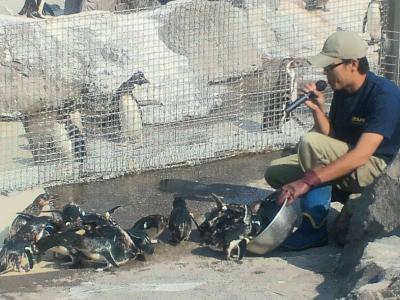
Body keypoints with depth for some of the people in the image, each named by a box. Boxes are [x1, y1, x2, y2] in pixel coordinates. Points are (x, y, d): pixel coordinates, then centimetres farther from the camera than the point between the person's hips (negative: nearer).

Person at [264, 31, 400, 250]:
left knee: (310, 143, -28)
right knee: (275, 172, 2)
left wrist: (307, 181, -37)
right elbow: (330, 137, 9)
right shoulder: (342, 91, 5)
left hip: (376, 169, -9)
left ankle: (314, 229, -22)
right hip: (343, 163, 9)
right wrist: (318, 111, -11)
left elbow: (361, 155, -31)